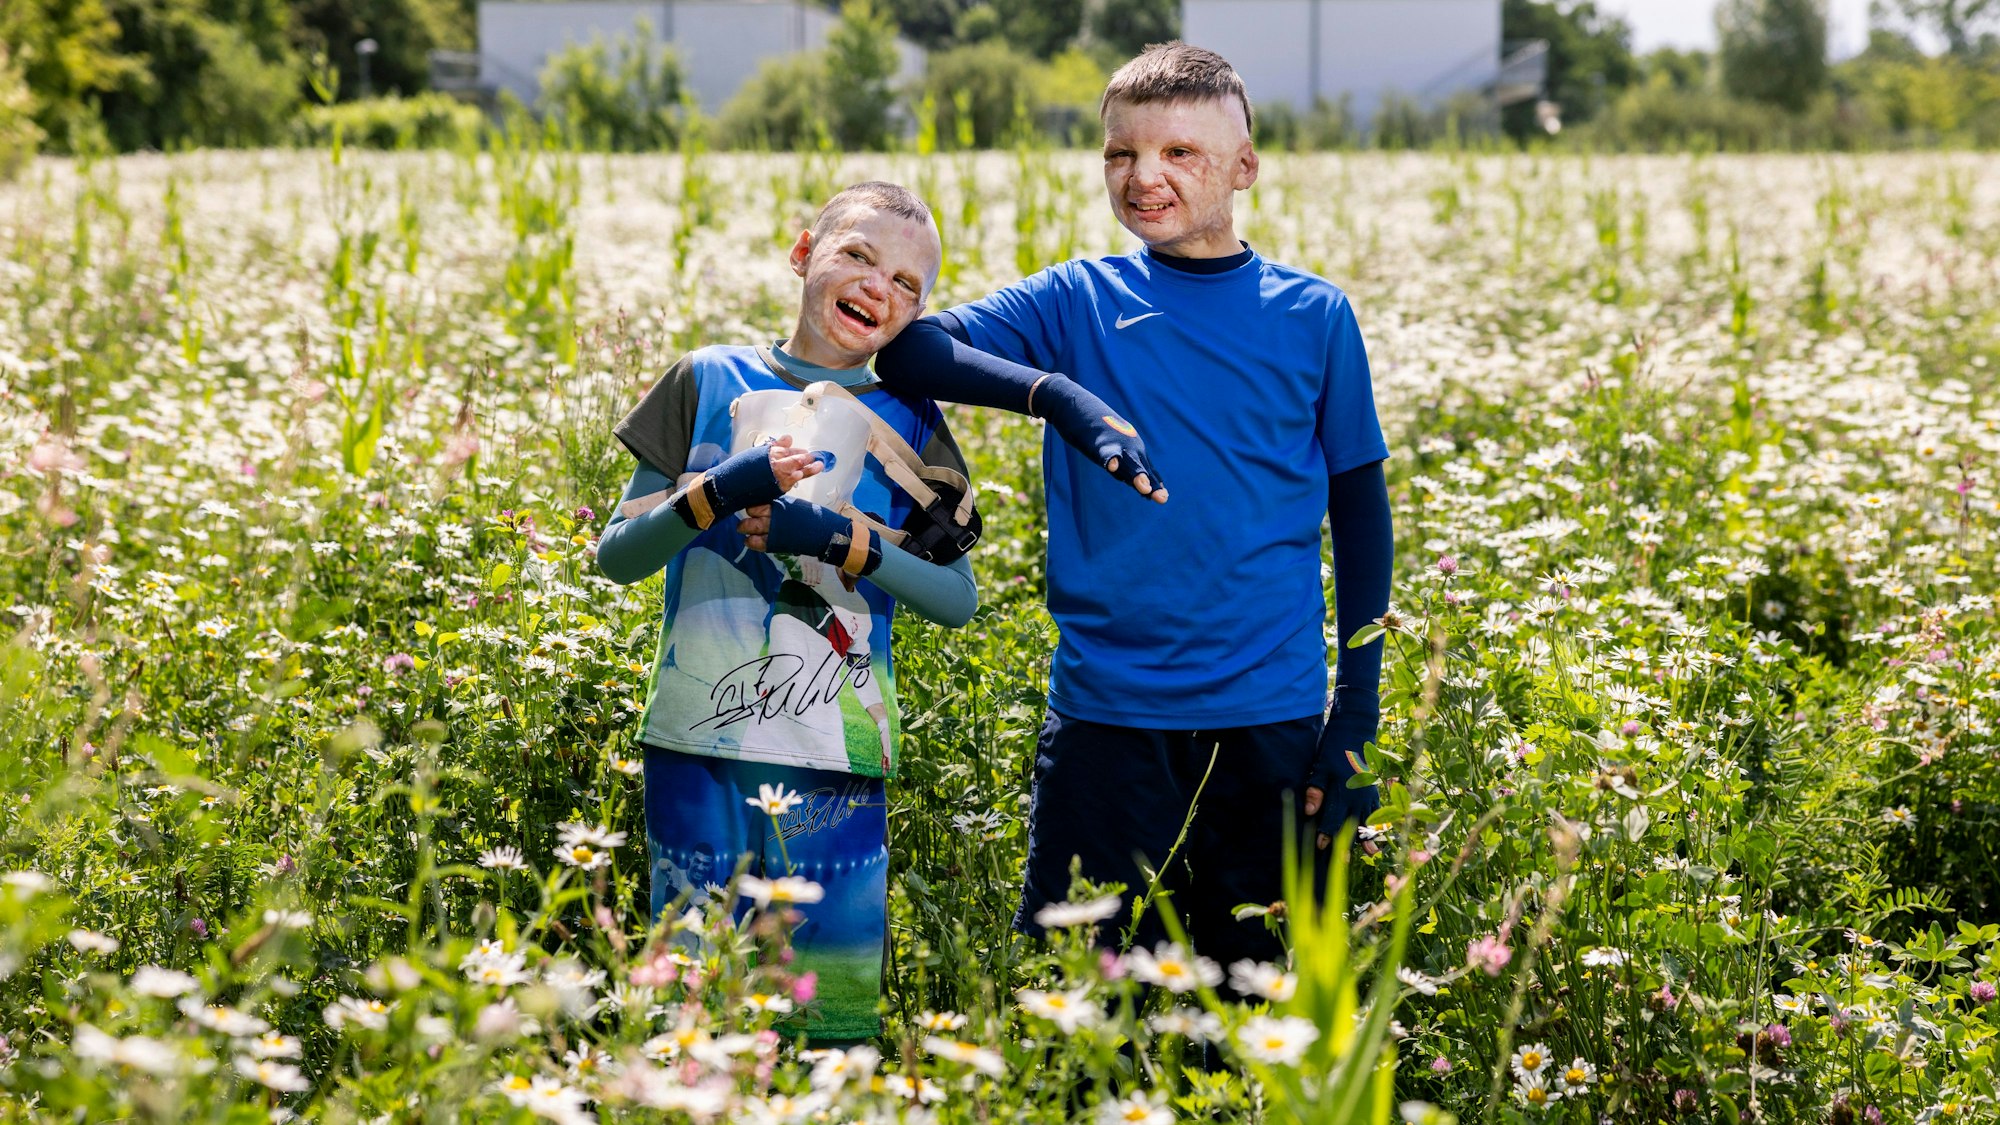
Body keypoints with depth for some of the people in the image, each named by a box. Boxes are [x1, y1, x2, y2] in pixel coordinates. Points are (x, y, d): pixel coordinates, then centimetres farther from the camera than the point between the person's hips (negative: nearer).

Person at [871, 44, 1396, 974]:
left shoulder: (1312, 316, 4)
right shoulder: (1077, 302, 2)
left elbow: (1360, 514, 8)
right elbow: (910, 351, -11)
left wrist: (1358, 713, 2)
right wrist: (1056, 392, -28)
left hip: (1271, 720, 1)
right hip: (1105, 713, 0)